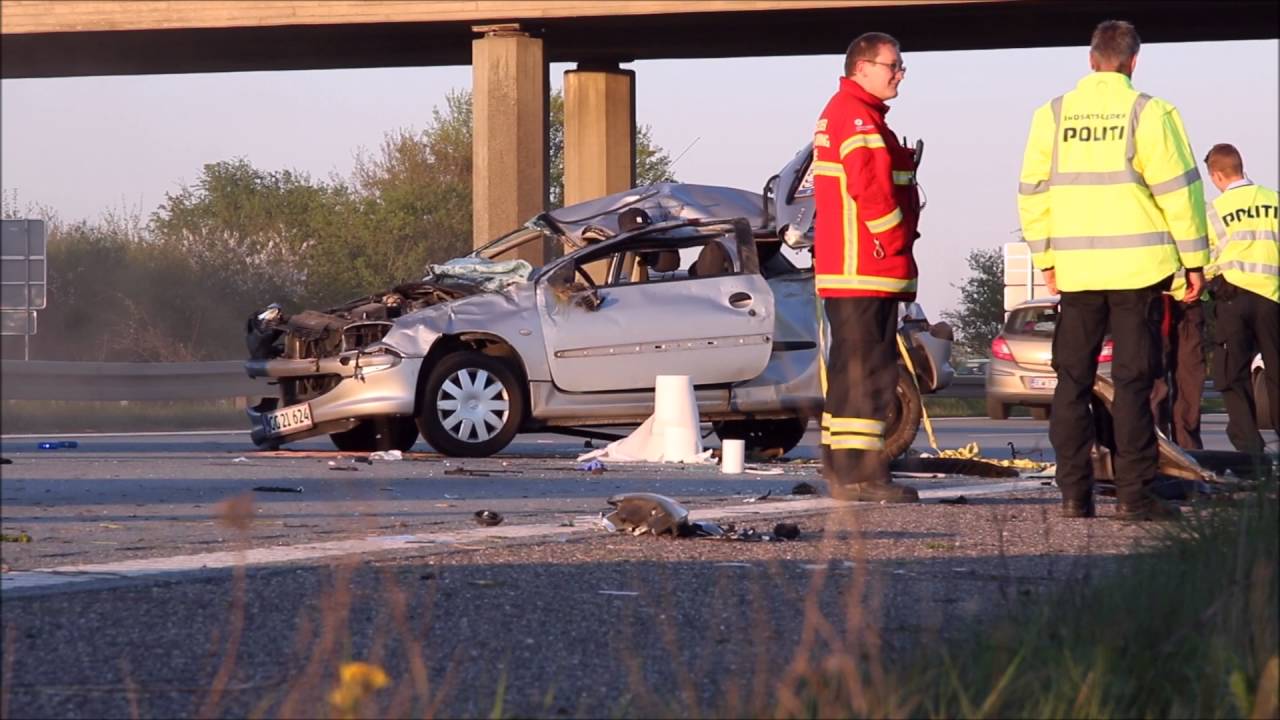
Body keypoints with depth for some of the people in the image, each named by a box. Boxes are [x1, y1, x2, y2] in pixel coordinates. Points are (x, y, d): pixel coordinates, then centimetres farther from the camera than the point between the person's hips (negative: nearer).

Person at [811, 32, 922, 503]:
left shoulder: (842, 113, 21)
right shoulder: (858, 116, -14)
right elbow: (870, 187, -23)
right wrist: (895, 240, -13)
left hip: (843, 269, 11)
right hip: (867, 269, -11)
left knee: (849, 367, 14)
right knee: (866, 368, -12)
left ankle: (842, 470, 19)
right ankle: (862, 474, -15)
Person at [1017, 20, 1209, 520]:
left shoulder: (1052, 116, 6)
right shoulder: (1148, 113, -6)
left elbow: (1033, 193, 9)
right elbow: (1178, 191, -6)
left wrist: (1046, 259, 17)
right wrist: (1195, 260, 1)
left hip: (1076, 271, 3)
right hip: (1138, 269, -3)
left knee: (1073, 382, 9)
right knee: (1133, 381, 0)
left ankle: (1074, 493, 6)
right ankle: (1134, 494, -4)